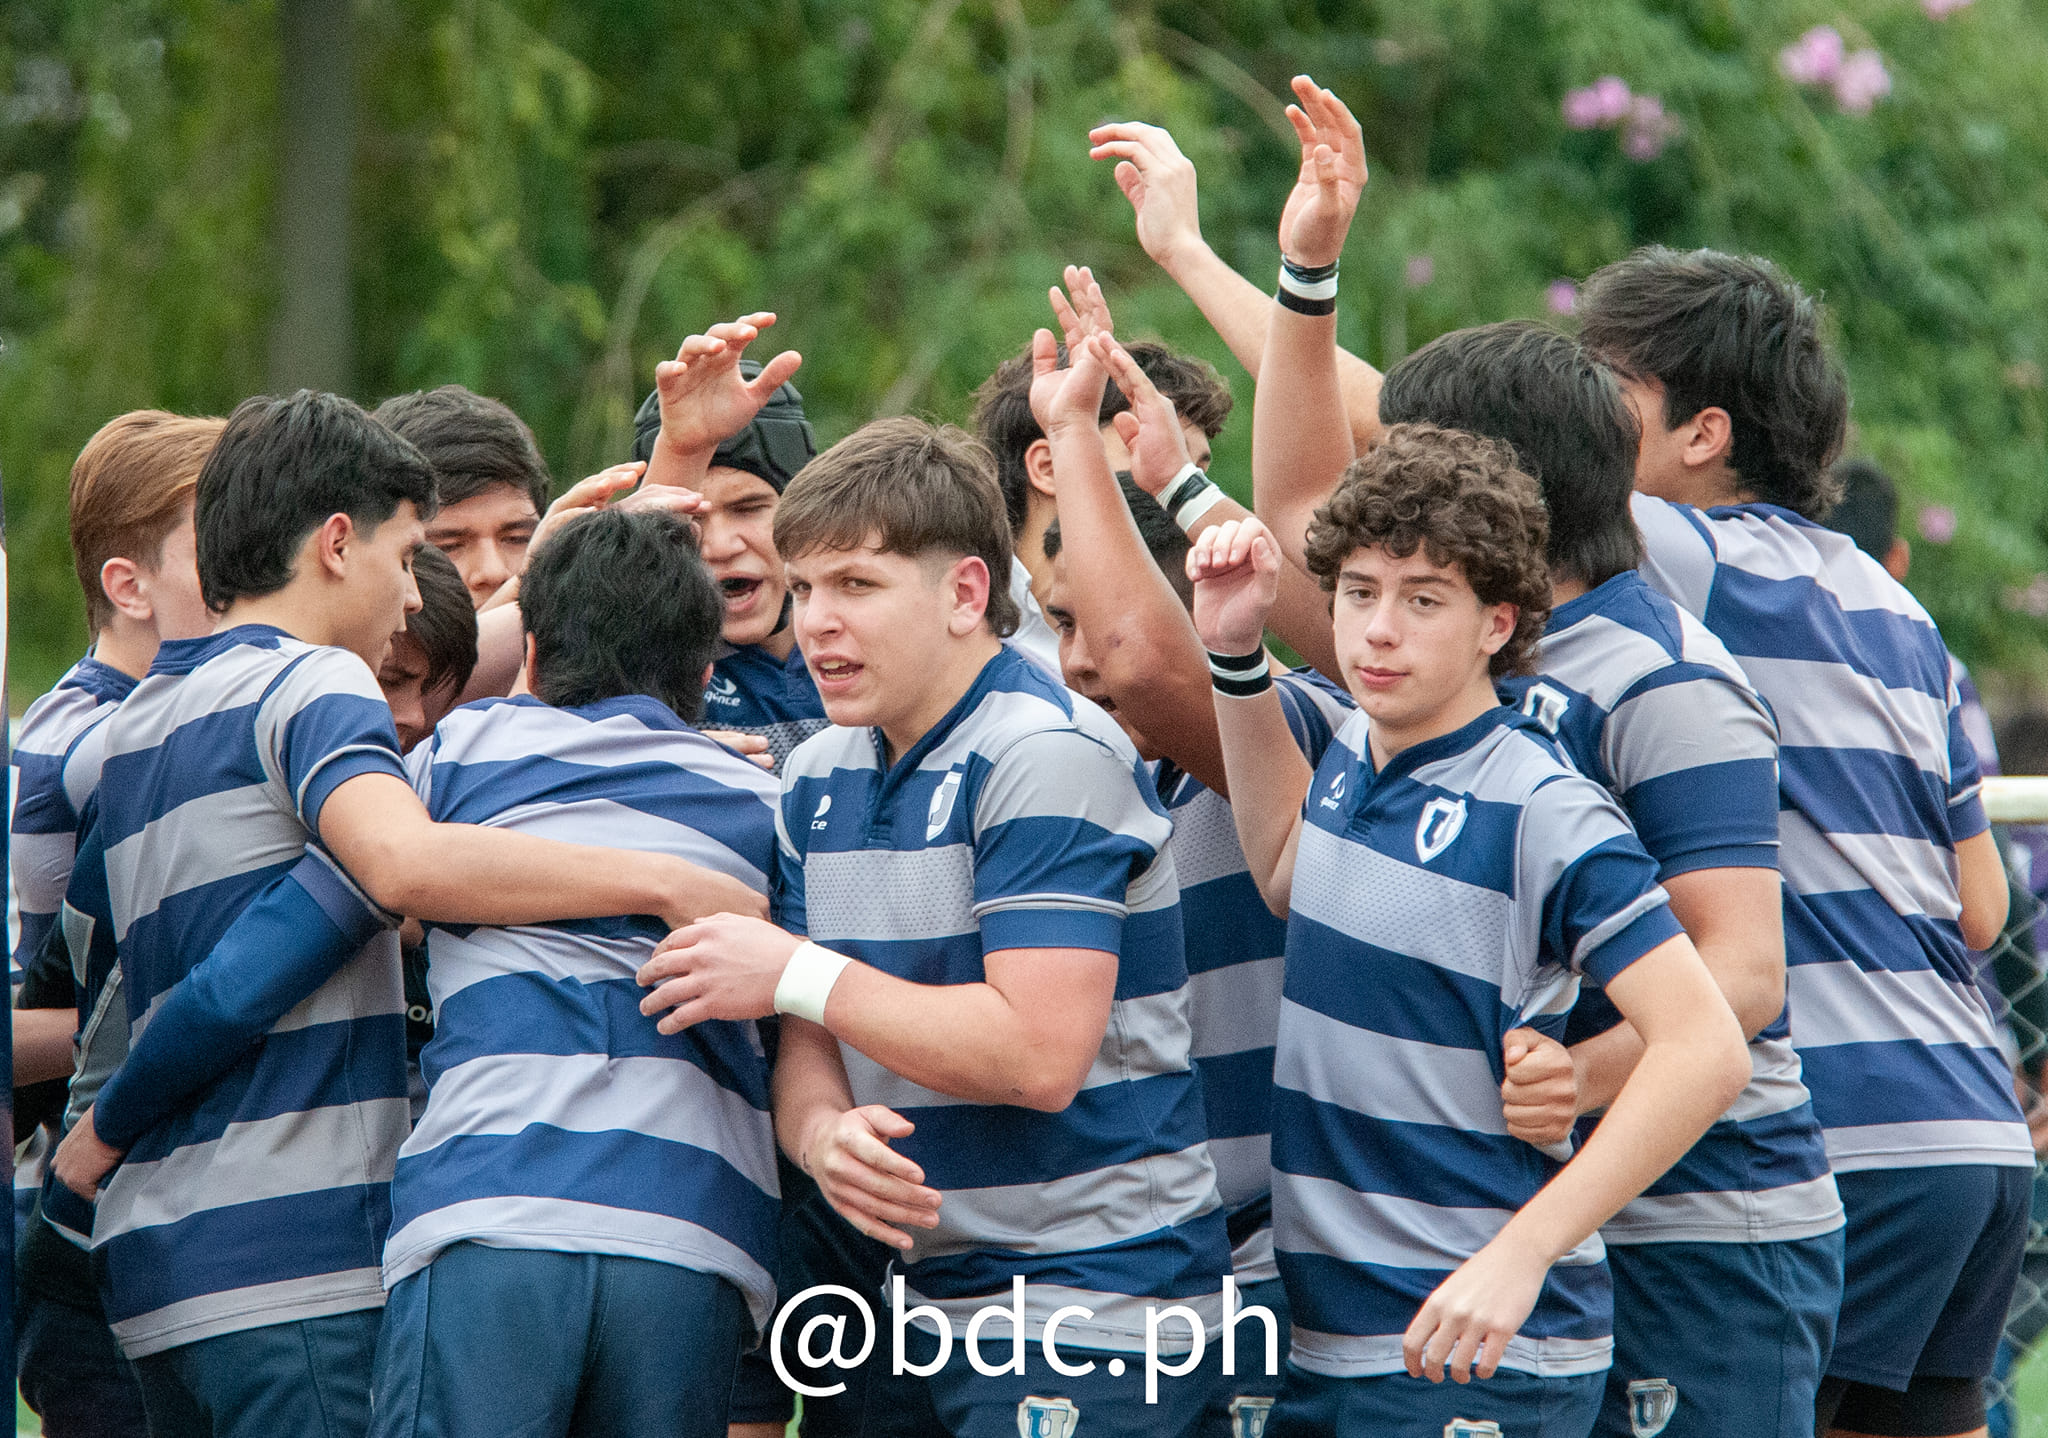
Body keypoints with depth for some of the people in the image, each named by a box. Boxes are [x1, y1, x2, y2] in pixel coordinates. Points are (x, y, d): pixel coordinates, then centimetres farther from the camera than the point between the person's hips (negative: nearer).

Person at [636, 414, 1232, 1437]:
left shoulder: (1048, 756, -15)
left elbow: (1039, 1054, -24)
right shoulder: (818, 779, 11)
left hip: (1089, 1304, -8)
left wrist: (796, 974, -16)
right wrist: (824, 1136, -16)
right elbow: (809, 1046, 10)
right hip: (922, 1299, 8)